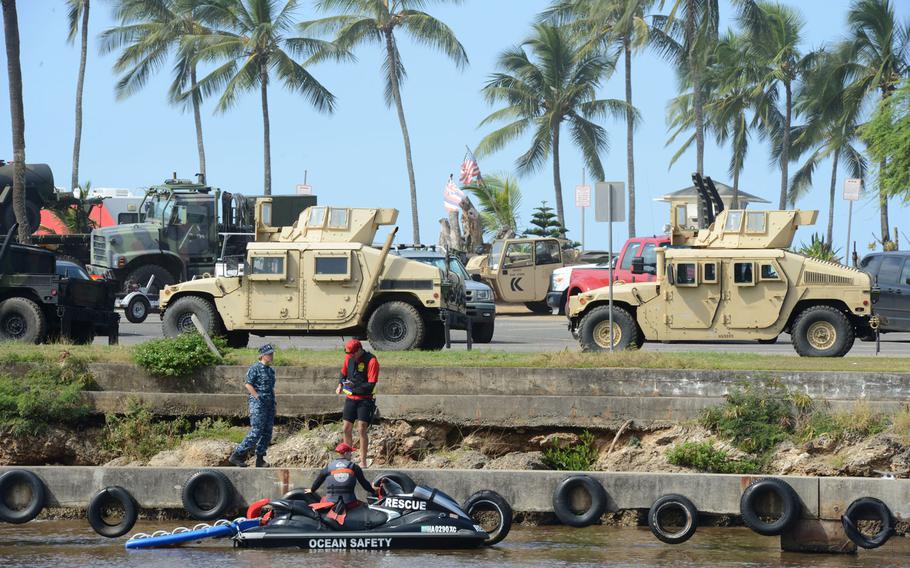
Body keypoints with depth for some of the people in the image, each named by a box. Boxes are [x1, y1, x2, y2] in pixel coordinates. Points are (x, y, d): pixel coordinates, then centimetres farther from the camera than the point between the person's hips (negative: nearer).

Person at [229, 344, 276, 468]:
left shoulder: (271, 370, 17)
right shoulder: (255, 368, -7)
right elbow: (248, 384, -13)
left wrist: (273, 403, 16)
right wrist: (258, 397, -18)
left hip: (269, 403, 8)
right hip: (258, 403, -8)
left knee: (267, 432, 5)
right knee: (256, 432, -12)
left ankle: (260, 459, 10)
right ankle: (237, 455, -6)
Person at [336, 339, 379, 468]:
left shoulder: (371, 361, -15)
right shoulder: (349, 358, 3)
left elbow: (370, 386, -18)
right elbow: (343, 373, 20)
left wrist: (353, 389, -16)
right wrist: (340, 384, 1)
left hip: (365, 399, -6)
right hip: (350, 399, 6)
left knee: (362, 429, -10)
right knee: (347, 429, 7)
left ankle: (363, 462, -5)